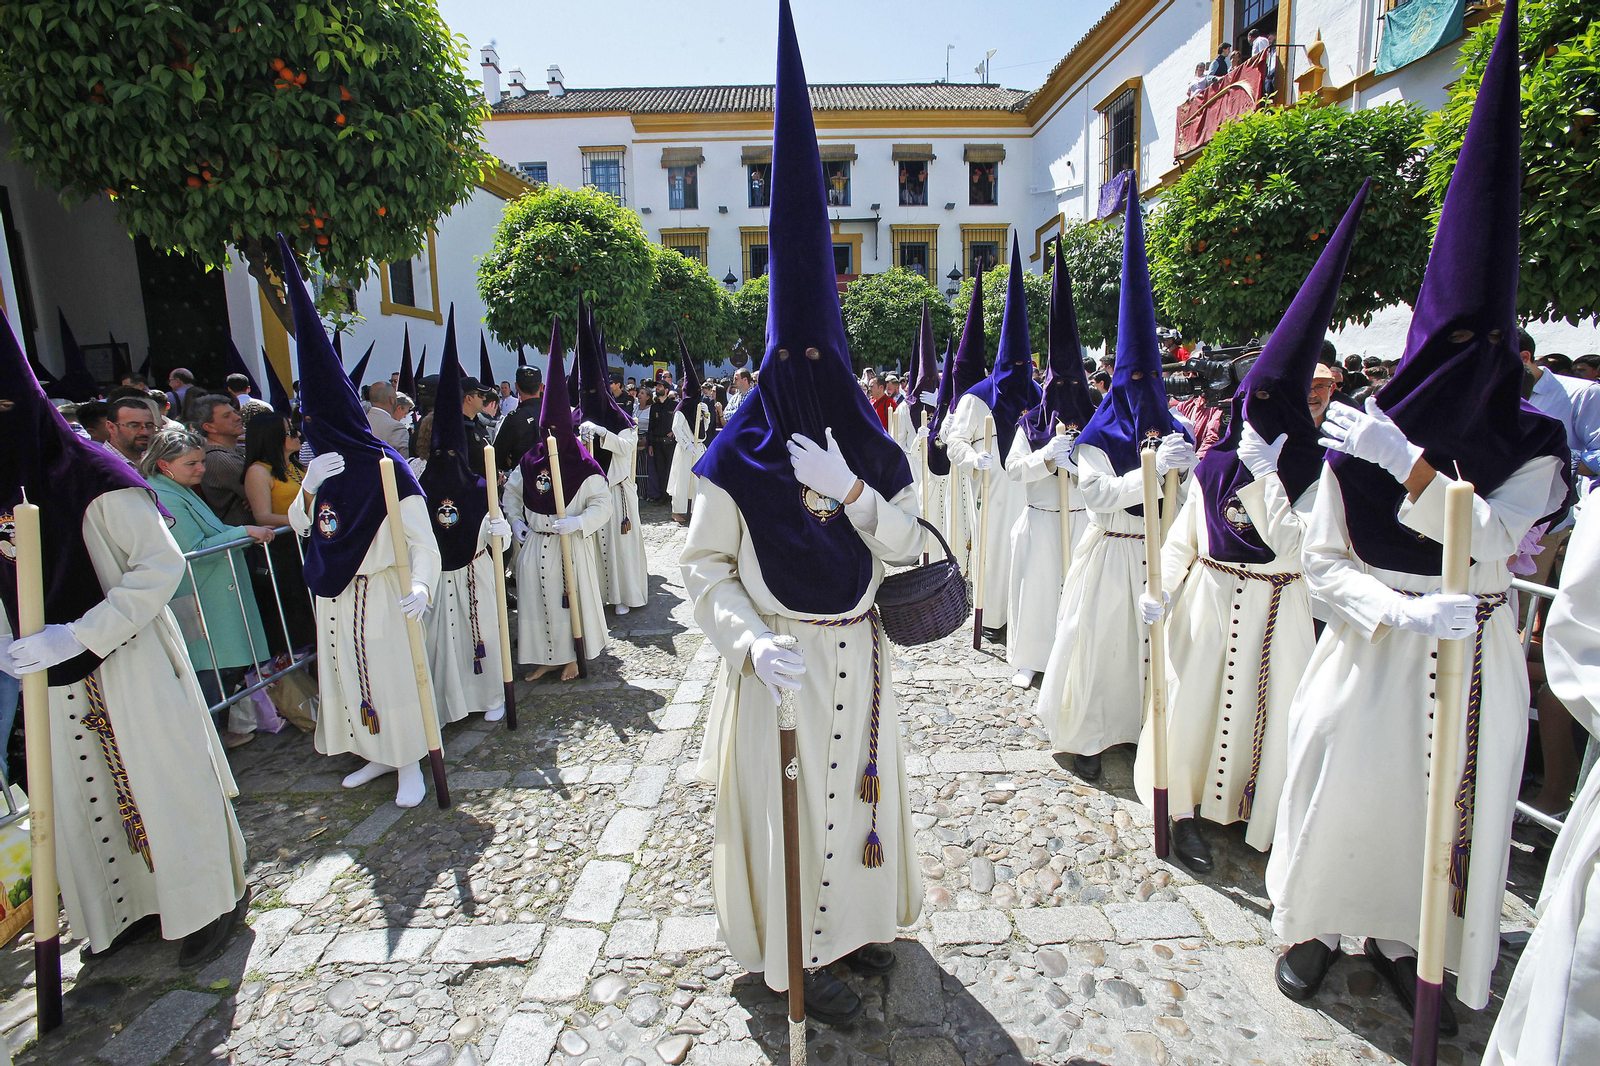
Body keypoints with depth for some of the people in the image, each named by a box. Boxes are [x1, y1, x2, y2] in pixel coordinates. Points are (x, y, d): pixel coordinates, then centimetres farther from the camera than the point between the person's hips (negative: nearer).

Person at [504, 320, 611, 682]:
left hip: (571, 546, -5)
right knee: (536, 600, 10)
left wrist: (575, 523, -25)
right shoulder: (529, 462, 4)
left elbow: (602, 505, -13)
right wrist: (516, 522, 5)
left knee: (570, 598, 4)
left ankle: (572, 656, 22)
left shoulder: (583, 466, -11)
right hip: (534, 546, 5)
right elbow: (511, 492, 18)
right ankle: (546, 657, 25)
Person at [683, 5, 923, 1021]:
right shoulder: (739, 455, -10)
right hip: (785, 662, -4)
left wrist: (850, 489, -20)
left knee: (858, 782, 19)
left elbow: (908, 544, -4)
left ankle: (854, 919, 43)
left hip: (860, 652, 4)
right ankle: (801, 958, 29)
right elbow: (704, 565, -8)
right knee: (789, 798, 8)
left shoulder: (869, 446, 0)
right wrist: (751, 641, -22)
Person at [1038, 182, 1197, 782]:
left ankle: (1149, 726, 30)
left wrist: (1190, 469, -8)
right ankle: (1086, 736, 17)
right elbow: (1098, 492, -24)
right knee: (1100, 644, 3)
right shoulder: (1099, 435, -9)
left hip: (1160, 552, 5)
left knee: (1154, 640, 13)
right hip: (1111, 556, -5)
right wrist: (1155, 467, -31)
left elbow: (1185, 495, 12)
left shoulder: (1173, 431, 9)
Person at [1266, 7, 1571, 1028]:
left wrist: (1407, 462, -25)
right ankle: (1316, 922, 32)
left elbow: (1490, 547, -19)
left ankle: (1406, 942, 36)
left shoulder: (1534, 445, -3)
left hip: (1472, 663, 2)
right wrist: (1403, 610, -25)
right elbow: (1322, 564, -8)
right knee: (1342, 793, 9)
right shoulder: (1357, 440, -8)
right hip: (1372, 651, -1)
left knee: (1448, 807, 13)